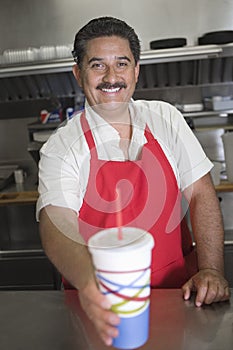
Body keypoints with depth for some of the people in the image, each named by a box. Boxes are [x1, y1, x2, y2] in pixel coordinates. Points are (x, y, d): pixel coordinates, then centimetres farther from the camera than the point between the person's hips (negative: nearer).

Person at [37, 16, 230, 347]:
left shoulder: (165, 119, 2)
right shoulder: (61, 148, -7)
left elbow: (201, 194, 0)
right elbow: (57, 225, -19)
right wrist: (88, 283, -39)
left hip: (177, 290, 1)